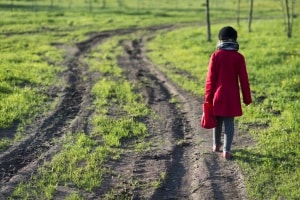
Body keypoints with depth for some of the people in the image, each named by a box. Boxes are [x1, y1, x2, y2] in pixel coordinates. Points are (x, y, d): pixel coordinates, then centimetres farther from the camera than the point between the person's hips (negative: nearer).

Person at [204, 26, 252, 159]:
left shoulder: (216, 55, -7)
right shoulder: (239, 57, -6)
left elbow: (210, 78, -6)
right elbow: (243, 79, -3)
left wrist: (208, 97, 2)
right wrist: (247, 98, 5)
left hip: (218, 94, 1)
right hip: (232, 96, -1)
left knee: (218, 120, 17)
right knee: (229, 122, 4)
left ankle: (216, 145, 32)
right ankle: (226, 150, -2)